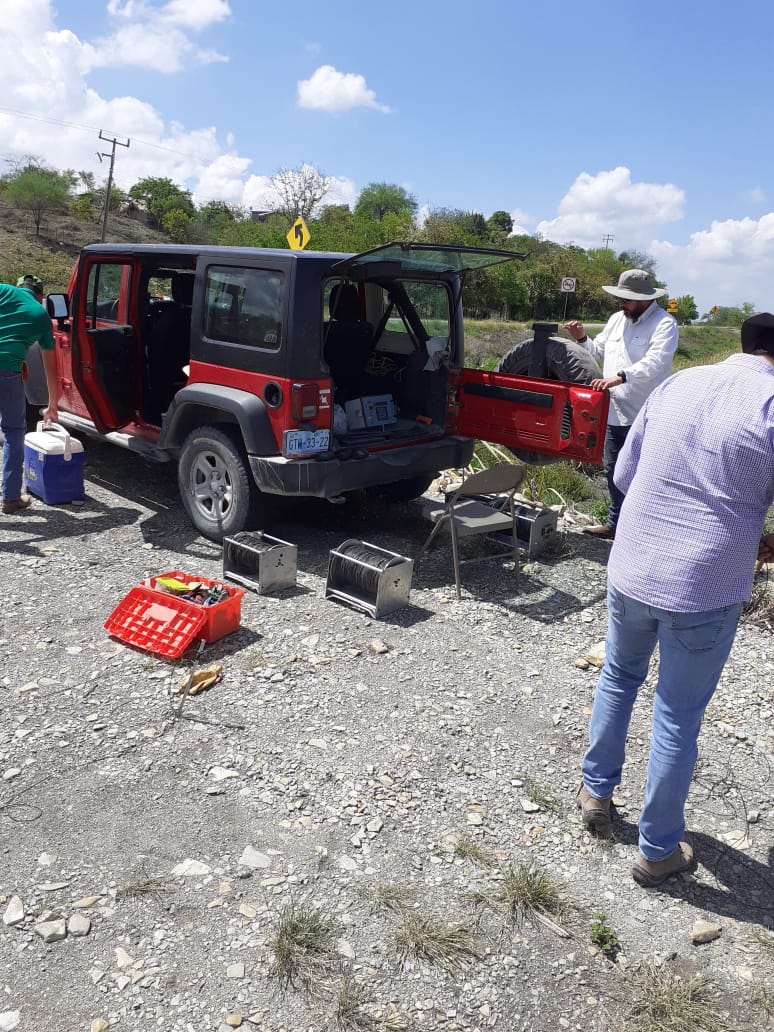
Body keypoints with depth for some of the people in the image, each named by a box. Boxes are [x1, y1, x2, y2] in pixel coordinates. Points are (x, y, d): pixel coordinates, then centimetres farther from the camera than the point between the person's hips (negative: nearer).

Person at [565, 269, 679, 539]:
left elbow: (654, 362, -27)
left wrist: (618, 377, -38)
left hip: (646, 417, -8)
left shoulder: (664, 324, -12)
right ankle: (615, 523, 31)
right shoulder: (617, 319, 12)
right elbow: (599, 352, 22)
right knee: (613, 470, 16)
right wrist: (582, 339, 3)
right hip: (616, 412, 8)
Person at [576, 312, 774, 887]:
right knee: (678, 718, 11)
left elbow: (624, 474, 9)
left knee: (619, 677, 27)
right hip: (704, 592, -4)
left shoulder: (677, 385, 3)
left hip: (631, 571, 4)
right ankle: (658, 850, 28)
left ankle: (596, 791, 41)